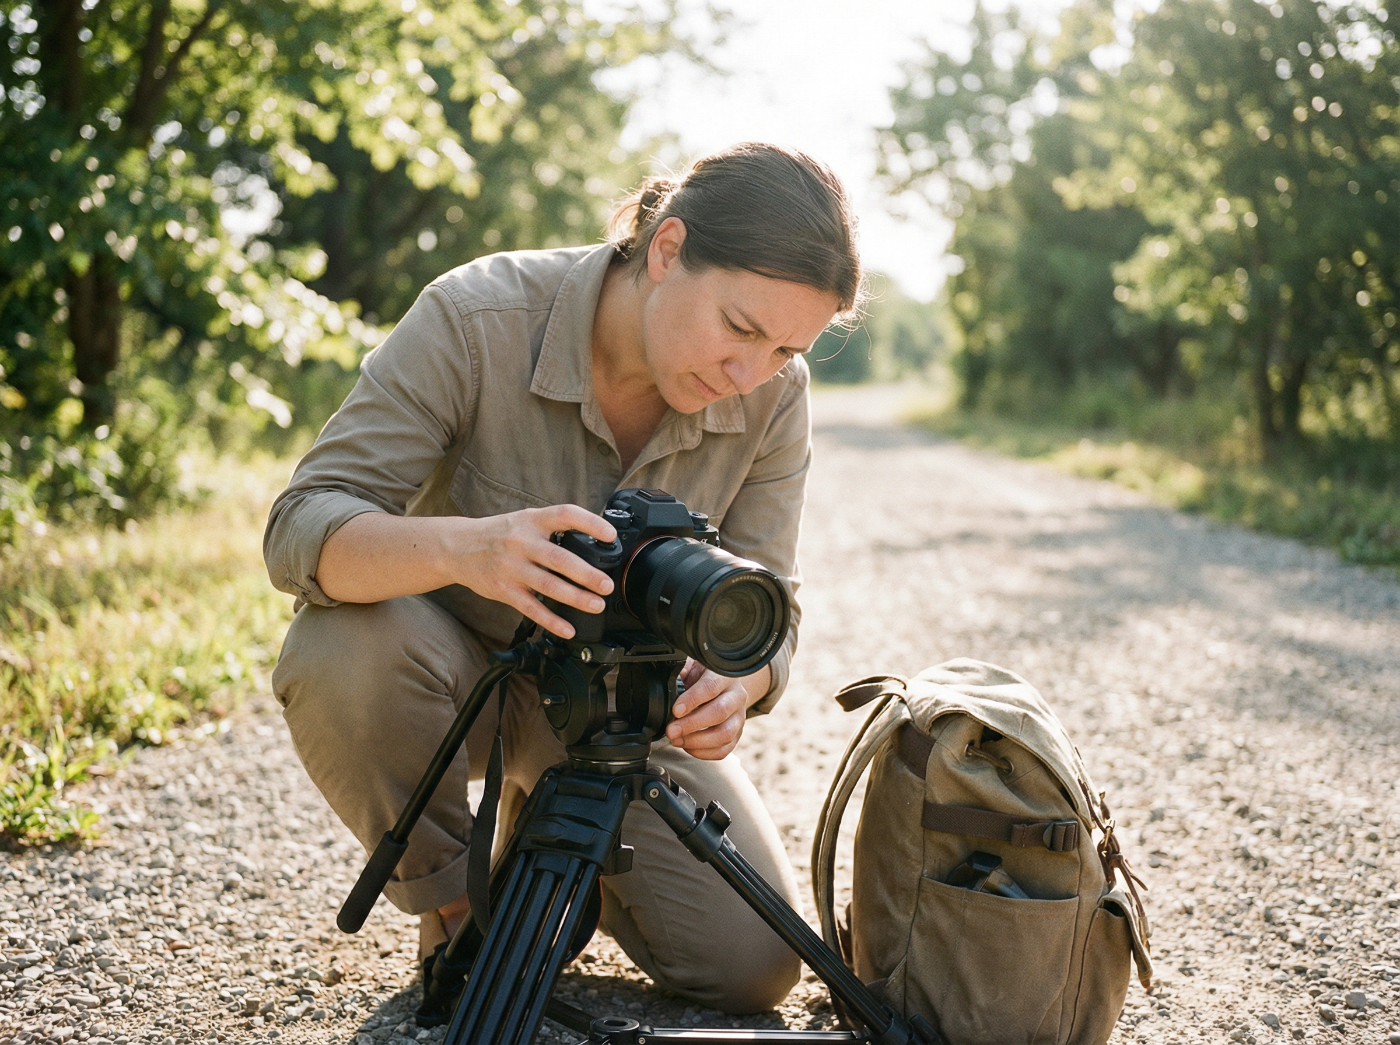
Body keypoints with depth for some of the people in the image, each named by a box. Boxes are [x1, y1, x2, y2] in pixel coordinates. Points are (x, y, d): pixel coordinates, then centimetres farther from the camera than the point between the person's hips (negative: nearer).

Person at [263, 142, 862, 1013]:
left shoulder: (773, 393, -17)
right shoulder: (475, 319, -28)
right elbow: (300, 531, -32)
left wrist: (735, 684, -36)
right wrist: (463, 546, -53)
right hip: (463, 664, -2)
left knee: (752, 967, -10)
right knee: (343, 652, -38)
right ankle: (456, 903, -6)